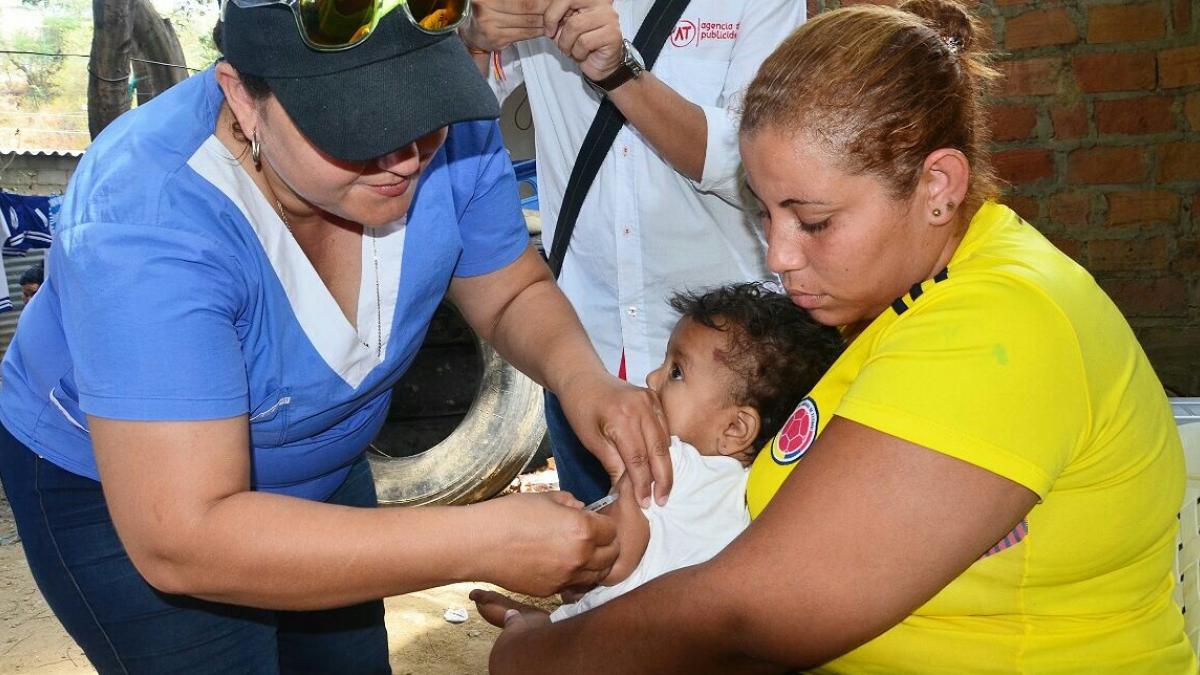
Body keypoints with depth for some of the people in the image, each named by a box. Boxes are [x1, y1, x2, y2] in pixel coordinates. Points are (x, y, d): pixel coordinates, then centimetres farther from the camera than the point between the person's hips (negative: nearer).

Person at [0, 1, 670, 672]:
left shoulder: (449, 132, -23)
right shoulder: (145, 226, -38)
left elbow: (515, 294, -7)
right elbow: (181, 542, -40)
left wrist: (583, 378, -29)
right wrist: (481, 541, -44)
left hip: (320, 469, 5)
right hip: (113, 490, -4)